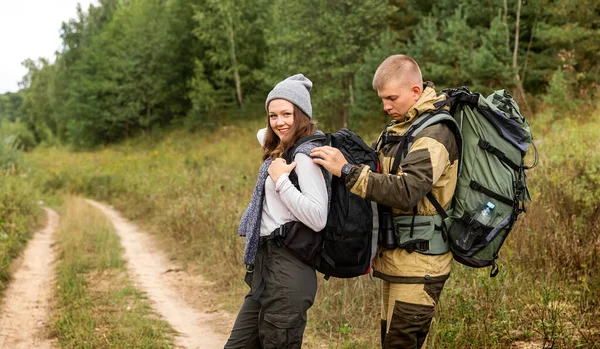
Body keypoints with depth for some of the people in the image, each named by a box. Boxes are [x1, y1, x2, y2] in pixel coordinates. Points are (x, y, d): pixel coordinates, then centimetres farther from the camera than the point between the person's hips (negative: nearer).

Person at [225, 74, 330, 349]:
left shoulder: (305, 155, -14)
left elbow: (318, 219, -23)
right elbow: (263, 133, 38)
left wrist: (280, 180, -20)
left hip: (288, 271, -10)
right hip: (268, 264, 10)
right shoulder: (283, 150, 13)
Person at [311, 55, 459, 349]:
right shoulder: (400, 126, 13)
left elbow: (406, 192, -29)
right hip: (397, 258, 9)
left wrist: (347, 171, -31)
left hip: (418, 266, -9)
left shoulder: (433, 134, -17)